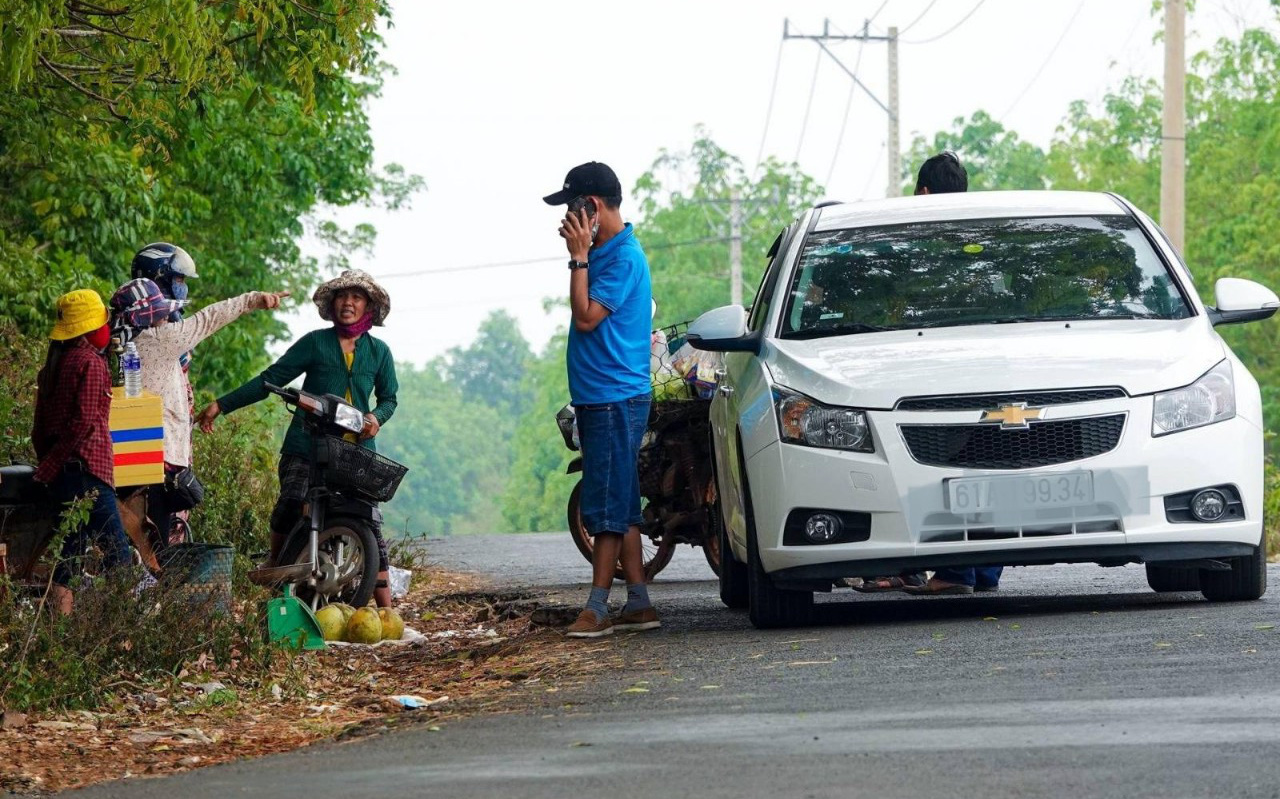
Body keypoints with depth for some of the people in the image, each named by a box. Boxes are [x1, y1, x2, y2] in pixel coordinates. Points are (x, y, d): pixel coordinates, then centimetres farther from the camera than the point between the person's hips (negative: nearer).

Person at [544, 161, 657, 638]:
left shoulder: (624, 258, -15)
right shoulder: (605, 252, 15)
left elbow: (587, 317, -19)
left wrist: (579, 256, -17)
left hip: (616, 398, -10)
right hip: (596, 398, 10)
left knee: (608, 507, -9)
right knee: (619, 508, 10)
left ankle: (597, 609, -9)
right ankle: (638, 604, 12)